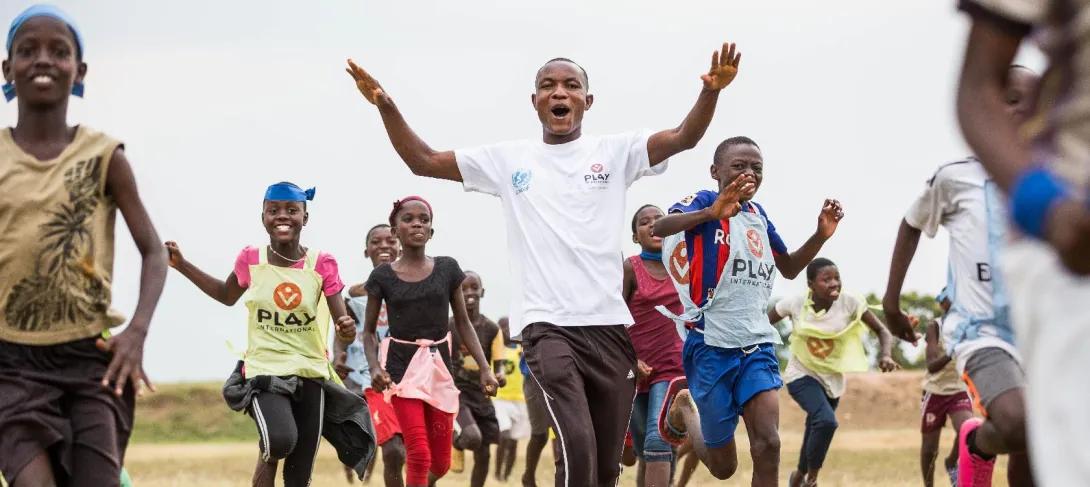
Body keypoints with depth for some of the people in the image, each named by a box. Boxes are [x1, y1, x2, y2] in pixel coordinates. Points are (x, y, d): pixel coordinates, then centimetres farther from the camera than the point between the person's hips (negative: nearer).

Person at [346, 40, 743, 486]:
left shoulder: (615, 152, 8)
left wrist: (710, 91, -25)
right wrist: (386, 105, -4)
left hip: (609, 324, 2)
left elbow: (684, 137, -6)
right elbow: (423, 161, 11)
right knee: (578, 447, -23)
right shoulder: (508, 159, 9)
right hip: (547, 325, -2)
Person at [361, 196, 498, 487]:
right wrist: (374, 366, -13)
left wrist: (484, 368, 0)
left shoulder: (447, 269, 4)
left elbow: (463, 323, 9)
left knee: (441, 463, 7)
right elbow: (369, 331, 6)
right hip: (402, 366, -3)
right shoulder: (383, 276, -1)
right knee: (419, 455, -14)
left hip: (439, 365, 3)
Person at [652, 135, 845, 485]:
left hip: (757, 342, 5)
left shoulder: (759, 215, 13)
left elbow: (789, 269, 26)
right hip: (711, 343, -5)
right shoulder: (705, 202, -8)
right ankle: (682, 410, 37)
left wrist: (821, 235, 7)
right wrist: (712, 213, -48)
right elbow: (660, 227, -29)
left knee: (767, 444, -16)